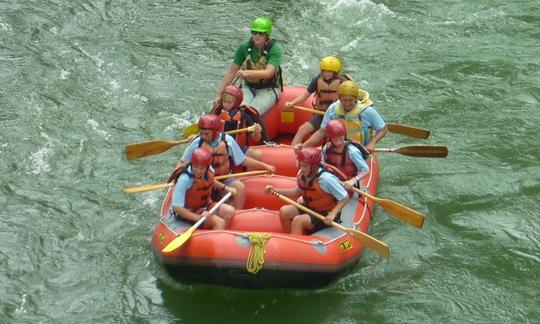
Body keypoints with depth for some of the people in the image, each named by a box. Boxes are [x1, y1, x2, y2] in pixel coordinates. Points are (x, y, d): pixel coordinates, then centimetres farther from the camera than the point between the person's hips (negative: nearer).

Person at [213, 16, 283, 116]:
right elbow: (231, 72, 0)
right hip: (249, 87, 3)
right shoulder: (244, 47, -5)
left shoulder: (275, 48, -16)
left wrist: (247, 73, -45)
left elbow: (268, 73, -28)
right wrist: (219, 95, -5)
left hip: (269, 90, -3)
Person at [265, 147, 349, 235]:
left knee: (298, 221, -26)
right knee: (284, 211, -11)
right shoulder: (301, 174, -6)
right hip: (310, 208, 7)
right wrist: (275, 190, 4)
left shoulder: (326, 179, -26)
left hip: (325, 215, -7)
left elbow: (345, 198, -20)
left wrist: (333, 214, -31)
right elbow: (298, 191, 13)